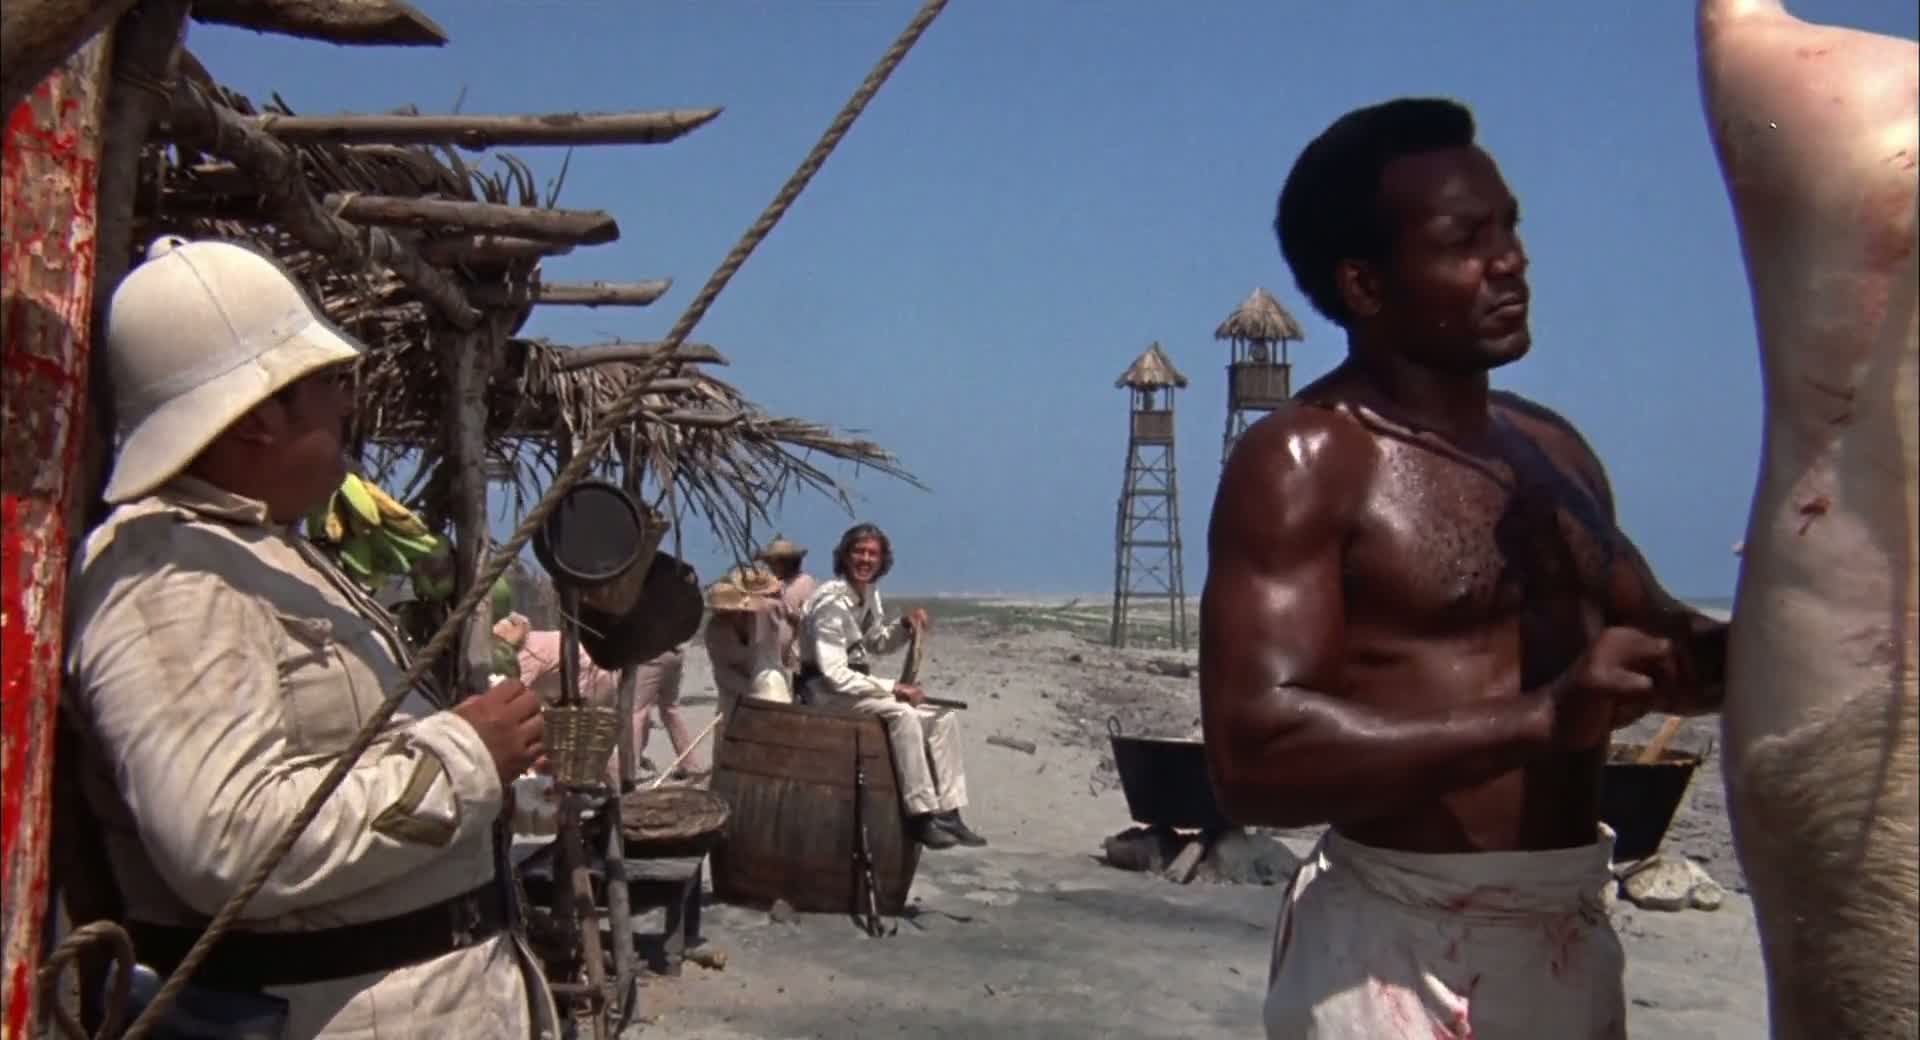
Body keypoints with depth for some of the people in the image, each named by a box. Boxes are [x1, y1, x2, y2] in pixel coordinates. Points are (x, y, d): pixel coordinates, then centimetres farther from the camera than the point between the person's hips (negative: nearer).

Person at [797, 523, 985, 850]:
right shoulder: (832, 602, -20)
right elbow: (834, 675, -24)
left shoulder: (870, 594, 7)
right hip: (826, 691, -9)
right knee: (902, 714, -32)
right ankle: (920, 816, -28)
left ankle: (948, 813, -4)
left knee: (942, 718, -2)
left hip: (856, 683, 9)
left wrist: (905, 626, 2)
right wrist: (893, 688, -23)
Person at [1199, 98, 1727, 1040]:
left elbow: (1659, 644, 22)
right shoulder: (1302, 463, -13)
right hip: (1398, 949, -7)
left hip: (1573, 935, 8)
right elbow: (1253, 755, -24)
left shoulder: (1553, 449, 11)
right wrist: (1540, 720, -30)